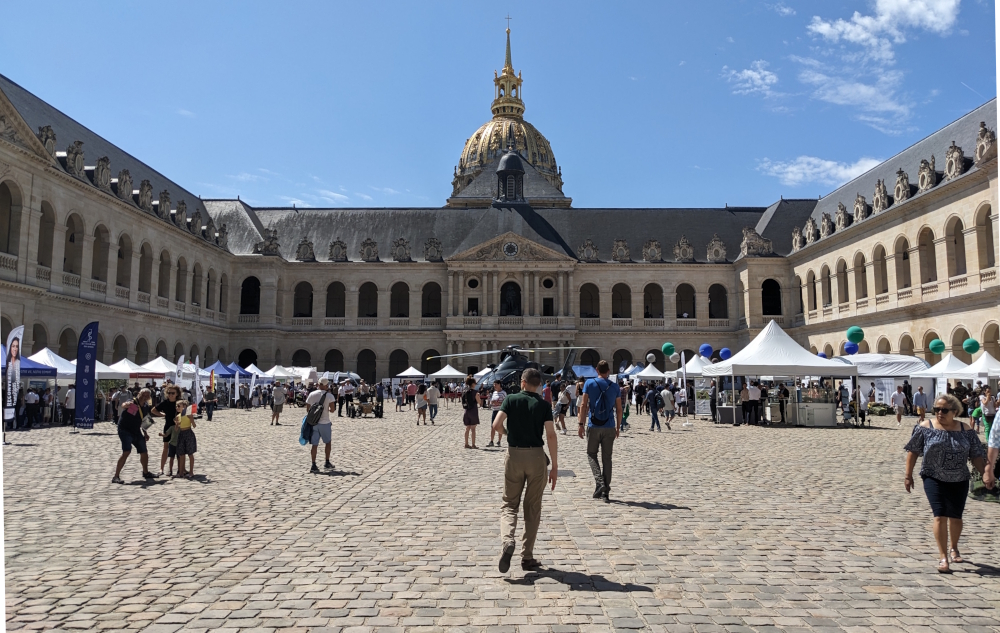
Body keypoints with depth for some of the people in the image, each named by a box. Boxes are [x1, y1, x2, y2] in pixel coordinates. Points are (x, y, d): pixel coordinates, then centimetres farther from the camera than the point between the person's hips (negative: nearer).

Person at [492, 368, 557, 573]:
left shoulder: (511, 400, 0)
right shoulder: (544, 405, 0)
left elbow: (496, 425, -11)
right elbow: (551, 435, -9)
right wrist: (554, 466, -5)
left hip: (514, 455, 0)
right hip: (536, 456, 0)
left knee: (509, 504, 11)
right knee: (533, 508, 11)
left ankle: (507, 541, -17)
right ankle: (527, 558, 15)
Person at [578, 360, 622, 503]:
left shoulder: (589, 383, -2)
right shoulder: (615, 387, 5)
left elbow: (584, 405, -6)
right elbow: (619, 409, 6)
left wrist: (581, 424, -2)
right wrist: (618, 427, 16)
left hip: (594, 427, -2)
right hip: (609, 428, 2)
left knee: (591, 454, 12)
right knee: (607, 458, 8)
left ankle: (600, 482, -9)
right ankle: (606, 492, 9)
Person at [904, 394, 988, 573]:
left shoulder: (966, 430, 1)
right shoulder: (925, 427, -4)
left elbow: (976, 455, 4)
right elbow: (913, 451, 0)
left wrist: (984, 473, -10)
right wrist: (908, 475, -1)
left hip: (959, 481, 2)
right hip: (934, 479, -2)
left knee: (955, 517, 11)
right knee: (940, 515, -10)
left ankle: (954, 548, 37)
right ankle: (943, 556, -4)